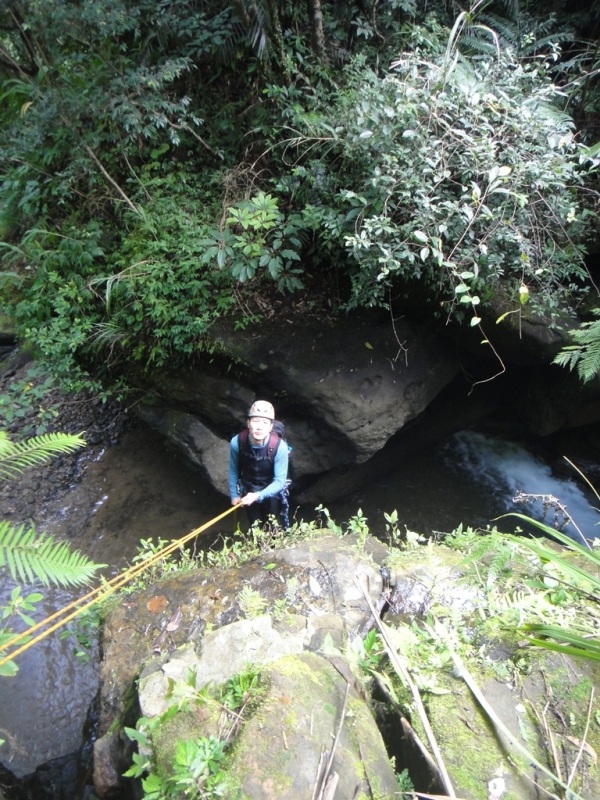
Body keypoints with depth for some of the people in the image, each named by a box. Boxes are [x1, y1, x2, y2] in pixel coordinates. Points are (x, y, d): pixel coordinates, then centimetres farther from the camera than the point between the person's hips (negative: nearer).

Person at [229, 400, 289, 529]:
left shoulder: (279, 447, -32)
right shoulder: (236, 442, -26)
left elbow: (279, 481, -25)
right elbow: (233, 471, -8)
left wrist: (258, 495, -38)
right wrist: (234, 494, 1)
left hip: (271, 491, -2)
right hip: (248, 491, 2)